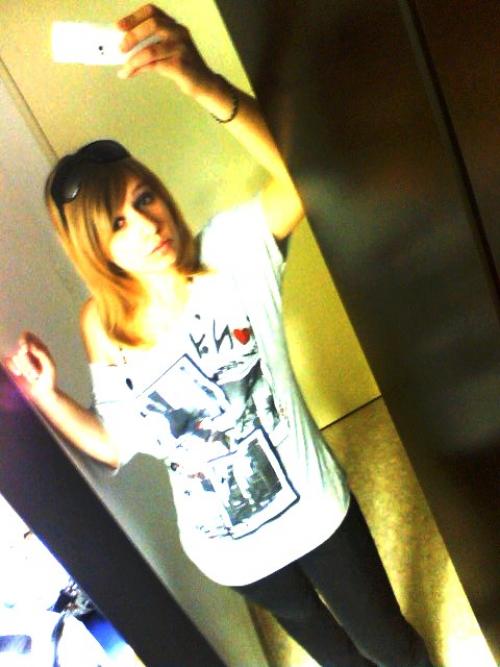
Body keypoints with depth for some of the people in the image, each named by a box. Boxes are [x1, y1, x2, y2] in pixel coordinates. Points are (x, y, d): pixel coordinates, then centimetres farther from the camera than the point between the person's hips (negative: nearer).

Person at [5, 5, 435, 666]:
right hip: (228, 545, 3)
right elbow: (115, 445, 0)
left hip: (313, 505, -2)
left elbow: (301, 172, -42)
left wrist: (201, 82, -56)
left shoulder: (230, 254, -21)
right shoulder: (102, 328, -12)